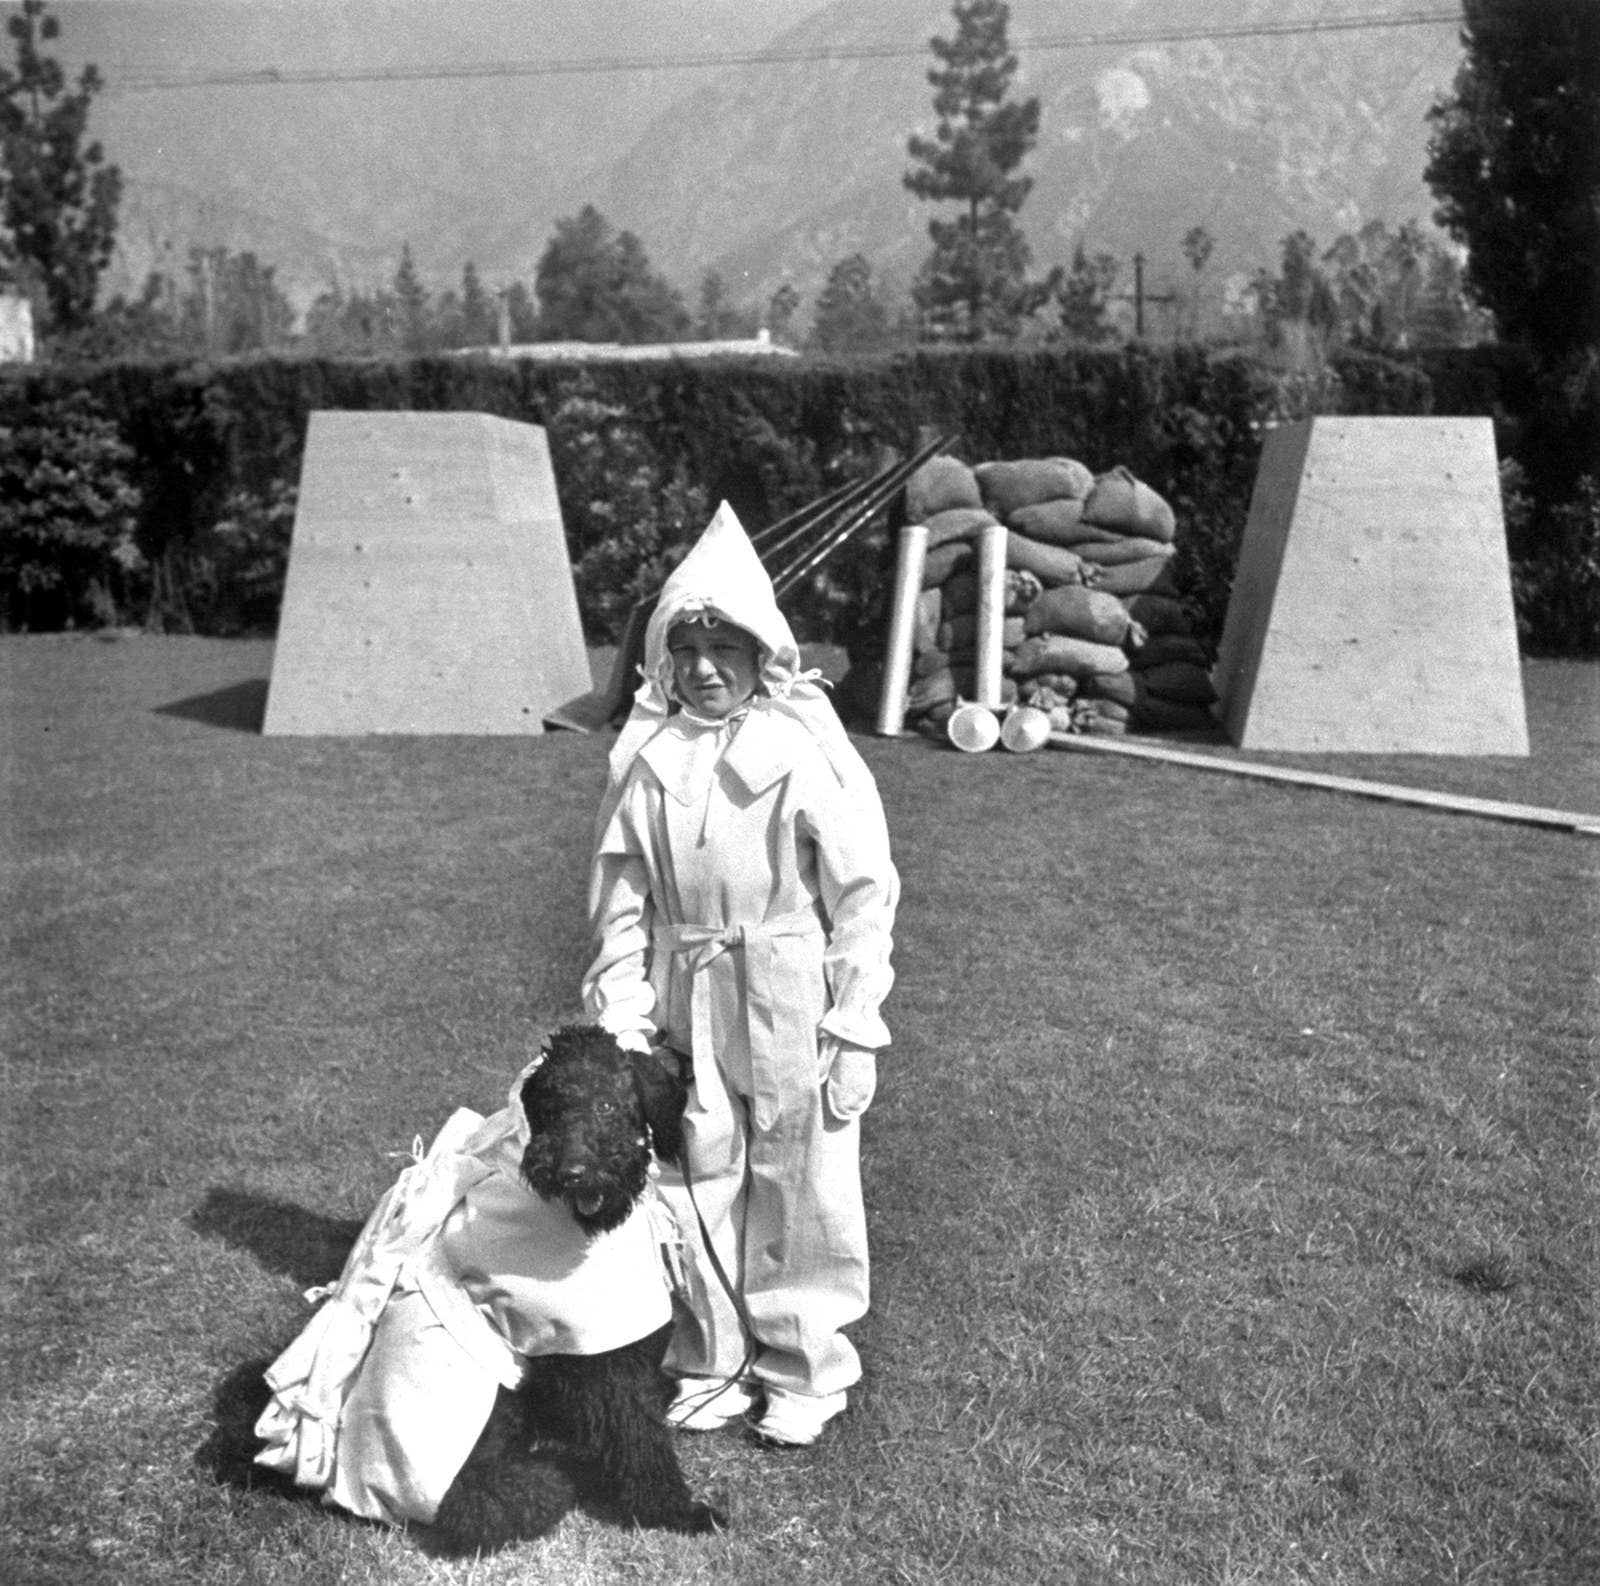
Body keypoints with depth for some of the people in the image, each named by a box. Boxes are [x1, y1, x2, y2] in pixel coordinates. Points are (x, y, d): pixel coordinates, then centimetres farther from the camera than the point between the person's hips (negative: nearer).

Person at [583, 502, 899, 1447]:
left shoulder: (808, 749, -11)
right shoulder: (646, 754, 0)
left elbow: (864, 892, -8)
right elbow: (621, 897, 4)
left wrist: (852, 1025, -9)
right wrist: (620, 1013, -1)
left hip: (792, 1010, -3)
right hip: (686, 1006, 4)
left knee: (801, 1189, 8)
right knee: (696, 1183, 13)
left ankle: (807, 1369, 29)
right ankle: (714, 1362, 33)